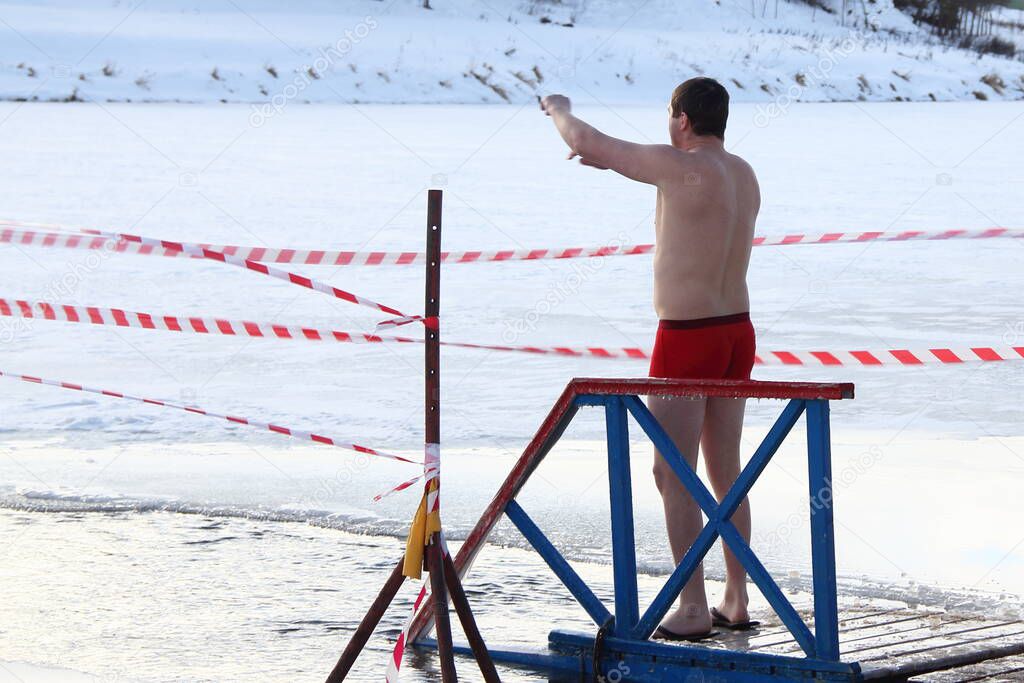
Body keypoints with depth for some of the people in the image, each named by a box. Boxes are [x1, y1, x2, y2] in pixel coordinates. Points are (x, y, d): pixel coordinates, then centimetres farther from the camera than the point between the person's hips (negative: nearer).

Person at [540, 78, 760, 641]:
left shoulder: (681, 166, -16)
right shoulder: (744, 175, 9)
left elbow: (584, 140, -8)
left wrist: (559, 109, 14)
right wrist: (612, 162, 31)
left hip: (686, 339, -8)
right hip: (737, 333, 8)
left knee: (673, 474, -2)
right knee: (725, 472, 14)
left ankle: (693, 610, -4)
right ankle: (736, 601, 17)